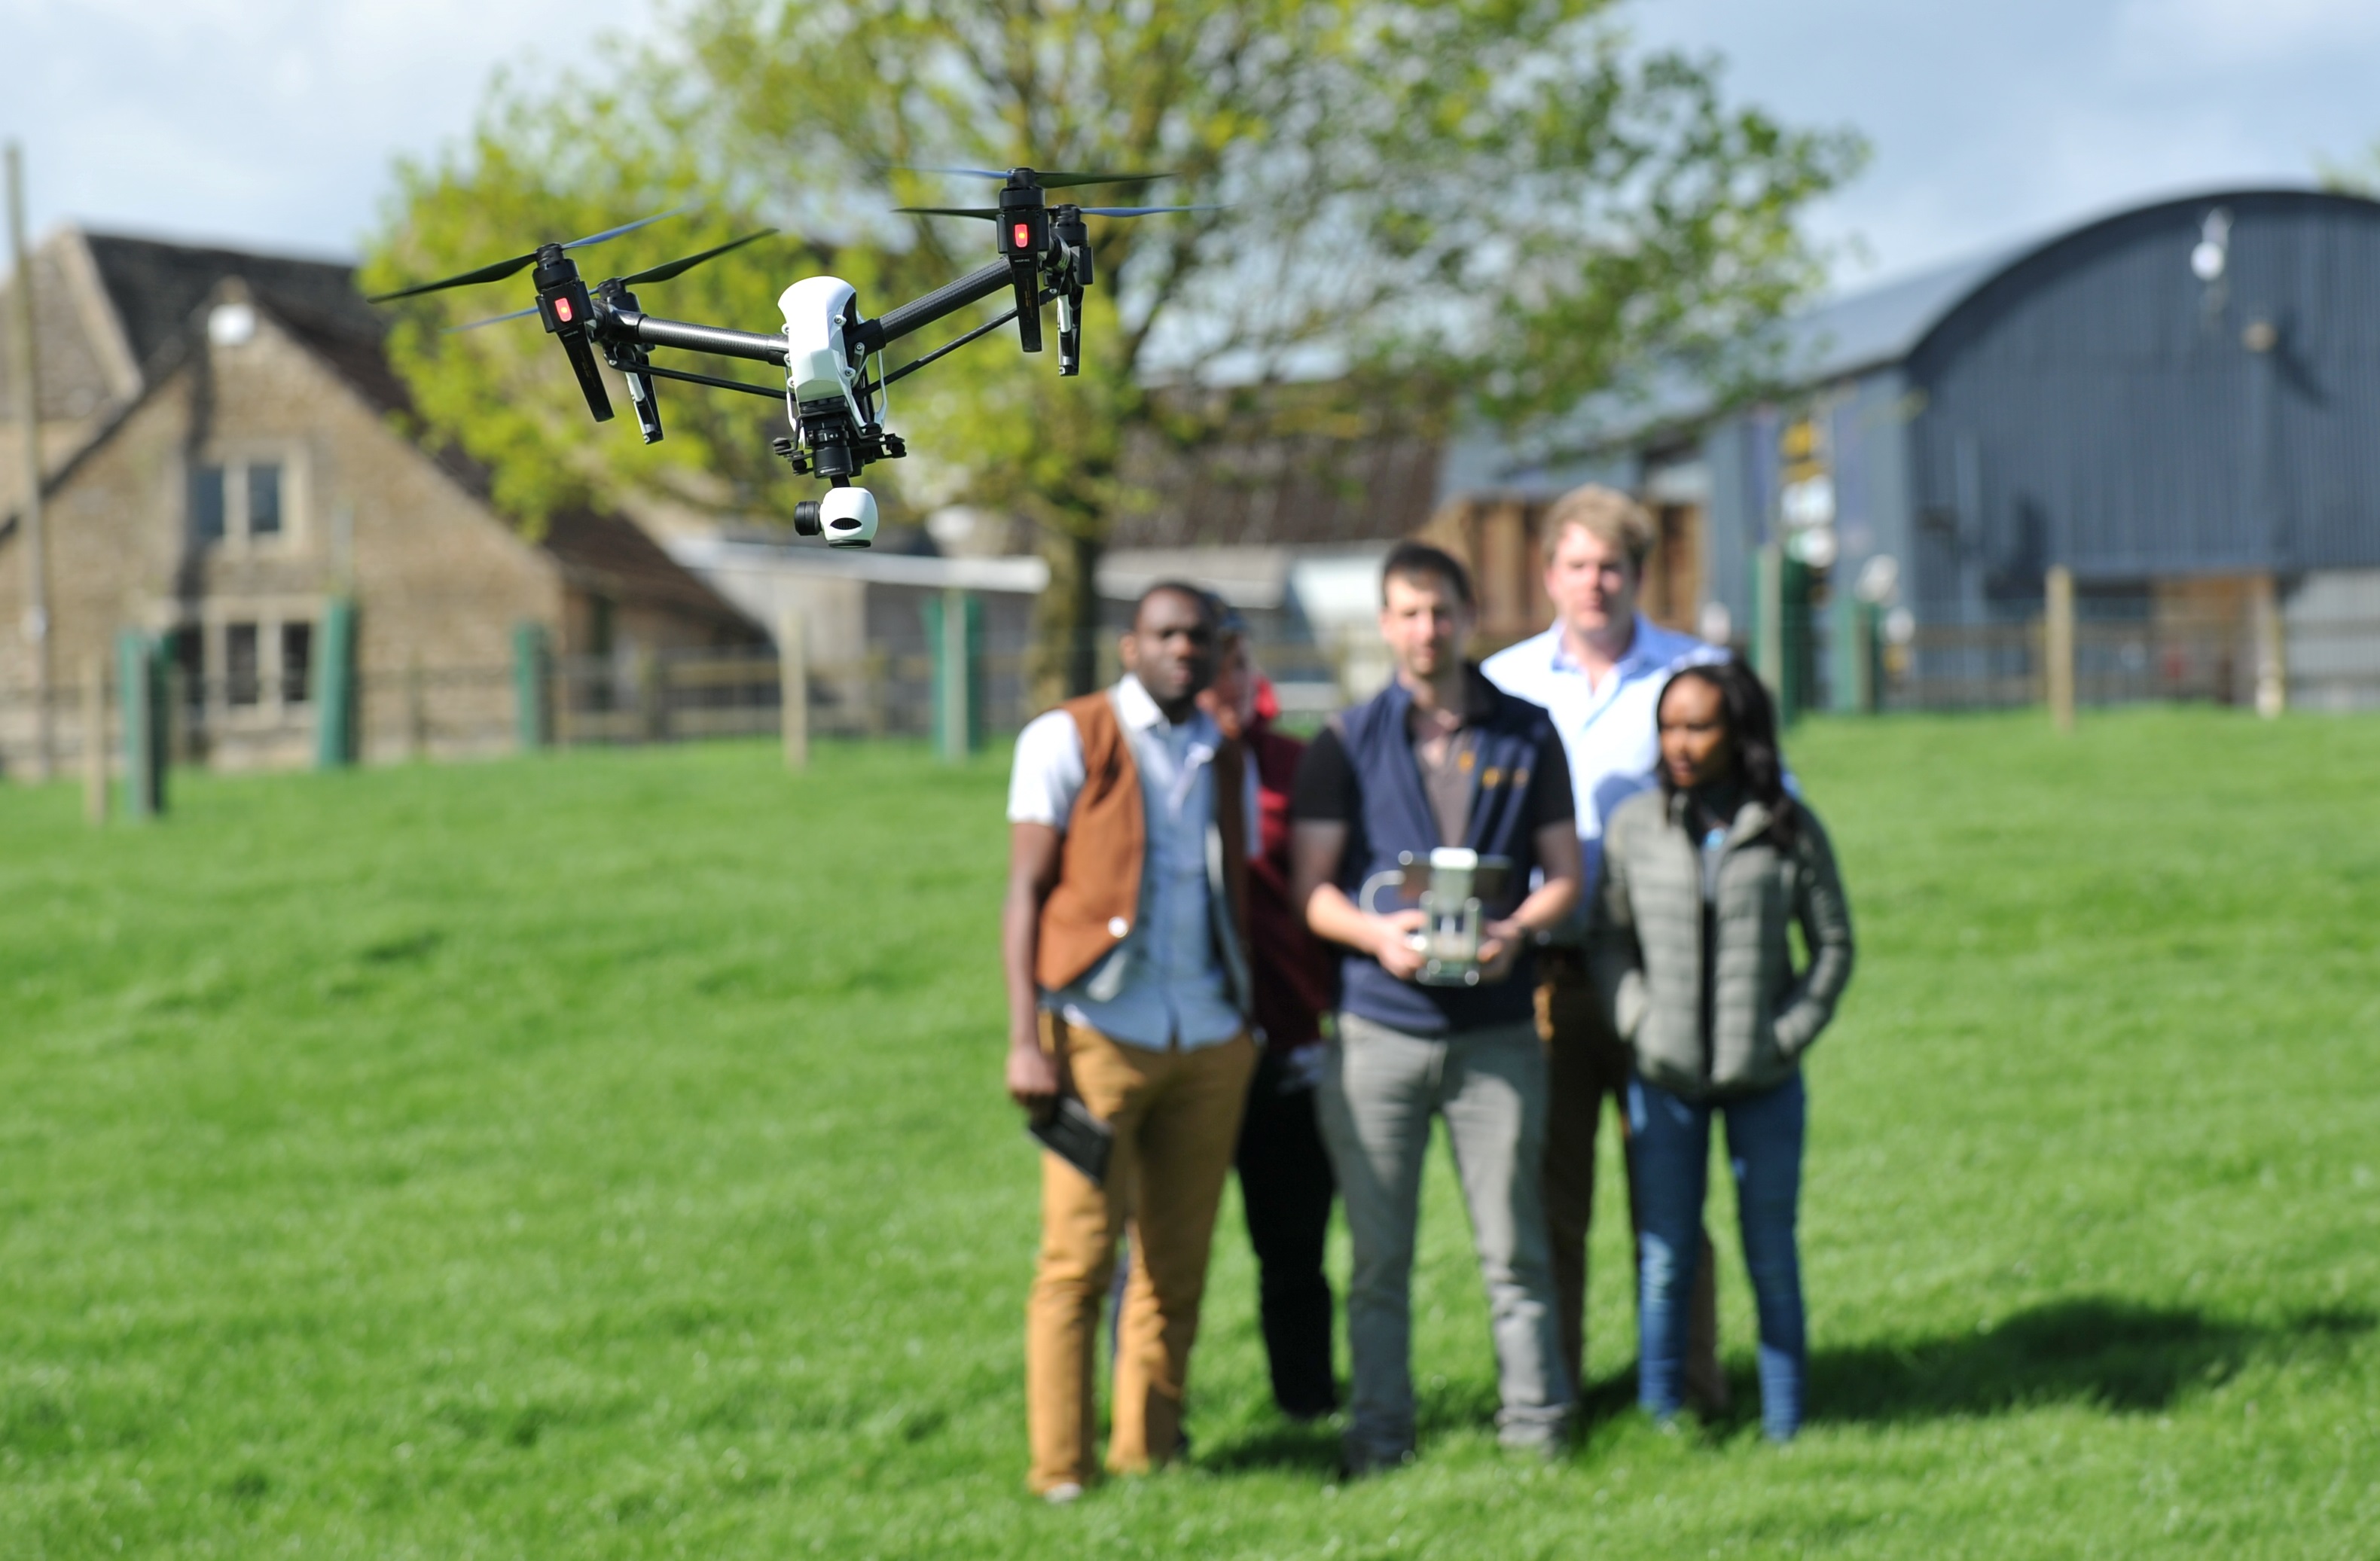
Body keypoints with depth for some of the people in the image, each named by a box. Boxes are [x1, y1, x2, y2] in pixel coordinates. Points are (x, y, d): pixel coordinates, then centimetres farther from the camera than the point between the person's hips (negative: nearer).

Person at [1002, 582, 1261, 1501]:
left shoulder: (1227, 762, 15)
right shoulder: (1067, 740, 1)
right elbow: (1025, 892, -2)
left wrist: (1256, 1031, 10)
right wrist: (1026, 1040, -10)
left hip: (1210, 1044, 5)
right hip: (1100, 1035, -4)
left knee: (1178, 1265, 4)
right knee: (1079, 1258, -6)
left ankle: (1147, 1455, 11)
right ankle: (1060, 1470, -3)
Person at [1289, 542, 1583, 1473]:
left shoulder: (1527, 736, 9)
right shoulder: (1348, 743, 7)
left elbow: (1563, 873, 10)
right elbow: (1310, 886, 4)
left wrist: (1516, 930, -11)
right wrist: (1375, 933, -16)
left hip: (1495, 1029, 0)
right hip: (1378, 1028, 0)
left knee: (1512, 1246, 1)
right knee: (1378, 1253, 1)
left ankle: (1536, 1425, 9)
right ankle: (1379, 1434, 9)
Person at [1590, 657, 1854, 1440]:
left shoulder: (1789, 830, 0)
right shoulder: (1636, 826, 2)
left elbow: (1833, 942, 5)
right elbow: (1608, 939, 6)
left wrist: (1792, 1033, -5)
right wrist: (1637, 1026, -7)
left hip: (1764, 1081, 0)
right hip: (1666, 1081, 0)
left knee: (1772, 1258, 8)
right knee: (1665, 1260, 2)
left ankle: (1784, 1429, 16)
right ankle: (1660, 1423, 11)